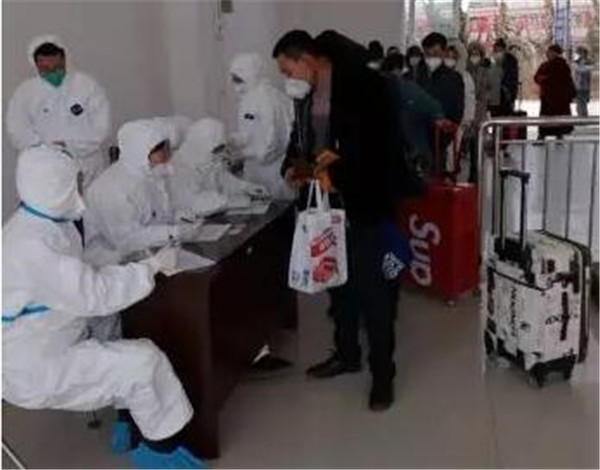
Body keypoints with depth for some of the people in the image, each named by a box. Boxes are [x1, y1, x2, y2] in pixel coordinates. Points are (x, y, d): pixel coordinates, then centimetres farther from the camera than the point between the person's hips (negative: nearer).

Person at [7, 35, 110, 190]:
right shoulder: (25, 91, 3)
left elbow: (101, 127, -7)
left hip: (87, 170, 0)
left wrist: (69, 146, -17)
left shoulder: (87, 85, -1)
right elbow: (17, 131, -5)